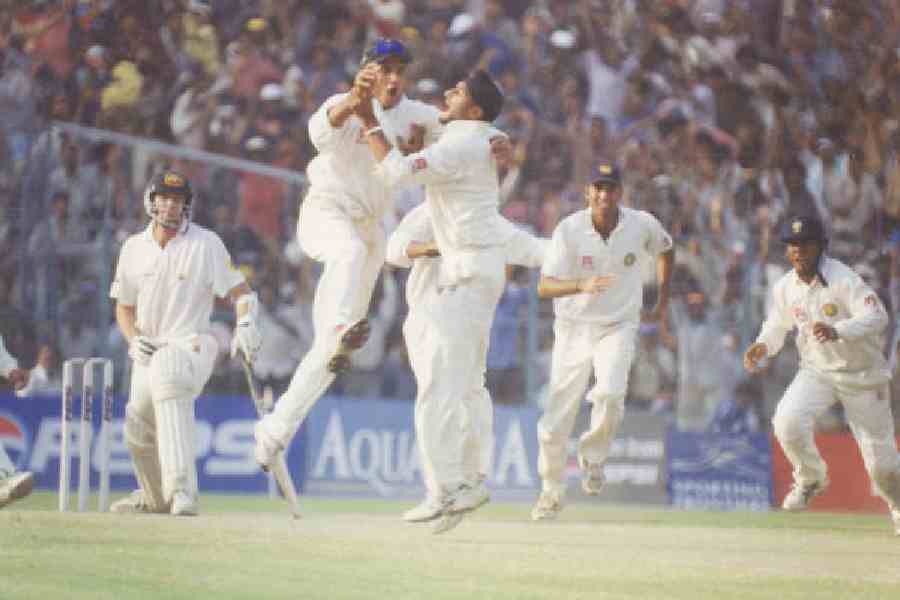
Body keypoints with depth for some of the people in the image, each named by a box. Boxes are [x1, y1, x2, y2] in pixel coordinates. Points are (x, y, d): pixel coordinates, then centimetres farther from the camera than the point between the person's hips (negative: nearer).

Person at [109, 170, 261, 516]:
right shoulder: (134, 248, 7)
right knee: (138, 431, 11)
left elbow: (241, 292, -8)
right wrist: (134, 339, -3)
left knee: (169, 383, -37)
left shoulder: (205, 244, -6)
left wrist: (245, 325, -28)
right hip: (148, 352, 6)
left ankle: (182, 491, -47)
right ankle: (155, 498, 42)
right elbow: (124, 306, 17)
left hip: (190, 343, -6)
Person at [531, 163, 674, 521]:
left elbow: (666, 249, 15)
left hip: (618, 328, 0)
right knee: (557, 418, 0)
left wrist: (663, 300, 14)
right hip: (573, 329, 0)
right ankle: (552, 491, 23)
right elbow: (544, 287, -23)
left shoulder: (643, 225, -9)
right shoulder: (569, 230, -15)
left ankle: (592, 457, 2)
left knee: (610, 394, -27)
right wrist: (582, 285, -40)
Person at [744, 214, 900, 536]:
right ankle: (811, 479, 6)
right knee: (787, 421, -23)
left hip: (861, 375, -4)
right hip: (816, 372, 4)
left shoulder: (843, 279, -23)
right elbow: (778, 324, 14)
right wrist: (763, 346, -8)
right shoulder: (785, 287, -4)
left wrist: (838, 331, -50)